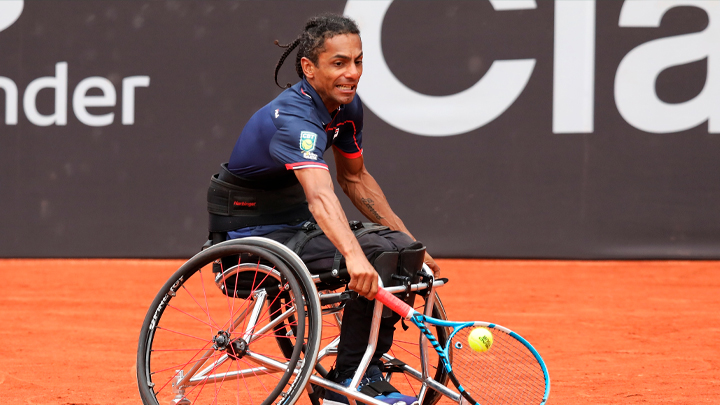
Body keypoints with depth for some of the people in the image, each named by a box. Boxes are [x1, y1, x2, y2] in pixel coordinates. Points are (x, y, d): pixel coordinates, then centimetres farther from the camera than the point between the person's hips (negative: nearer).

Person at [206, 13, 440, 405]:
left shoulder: (347, 106, 1)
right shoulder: (294, 117, -28)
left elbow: (355, 178, 16)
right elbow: (320, 195, -45)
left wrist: (409, 241, 12)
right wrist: (354, 257, -60)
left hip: (294, 224, 9)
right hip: (253, 235, -9)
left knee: (405, 251, -4)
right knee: (378, 253, -26)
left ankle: (365, 371, 5)